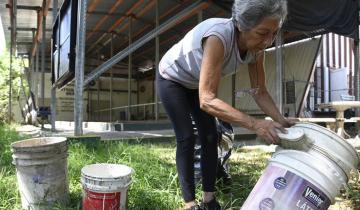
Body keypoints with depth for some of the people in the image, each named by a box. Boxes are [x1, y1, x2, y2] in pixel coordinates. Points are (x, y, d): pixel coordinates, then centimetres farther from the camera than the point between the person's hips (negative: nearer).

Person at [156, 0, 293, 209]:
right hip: (171, 79, -6)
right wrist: (254, 123, -51)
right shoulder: (219, 37, -42)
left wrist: (281, 120, -28)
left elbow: (260, 92, -13)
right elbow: (207, 100, -46)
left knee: (210, 137, 0)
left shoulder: (256, 48, -21)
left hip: (196, 83, 6)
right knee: (187, 138, -11)